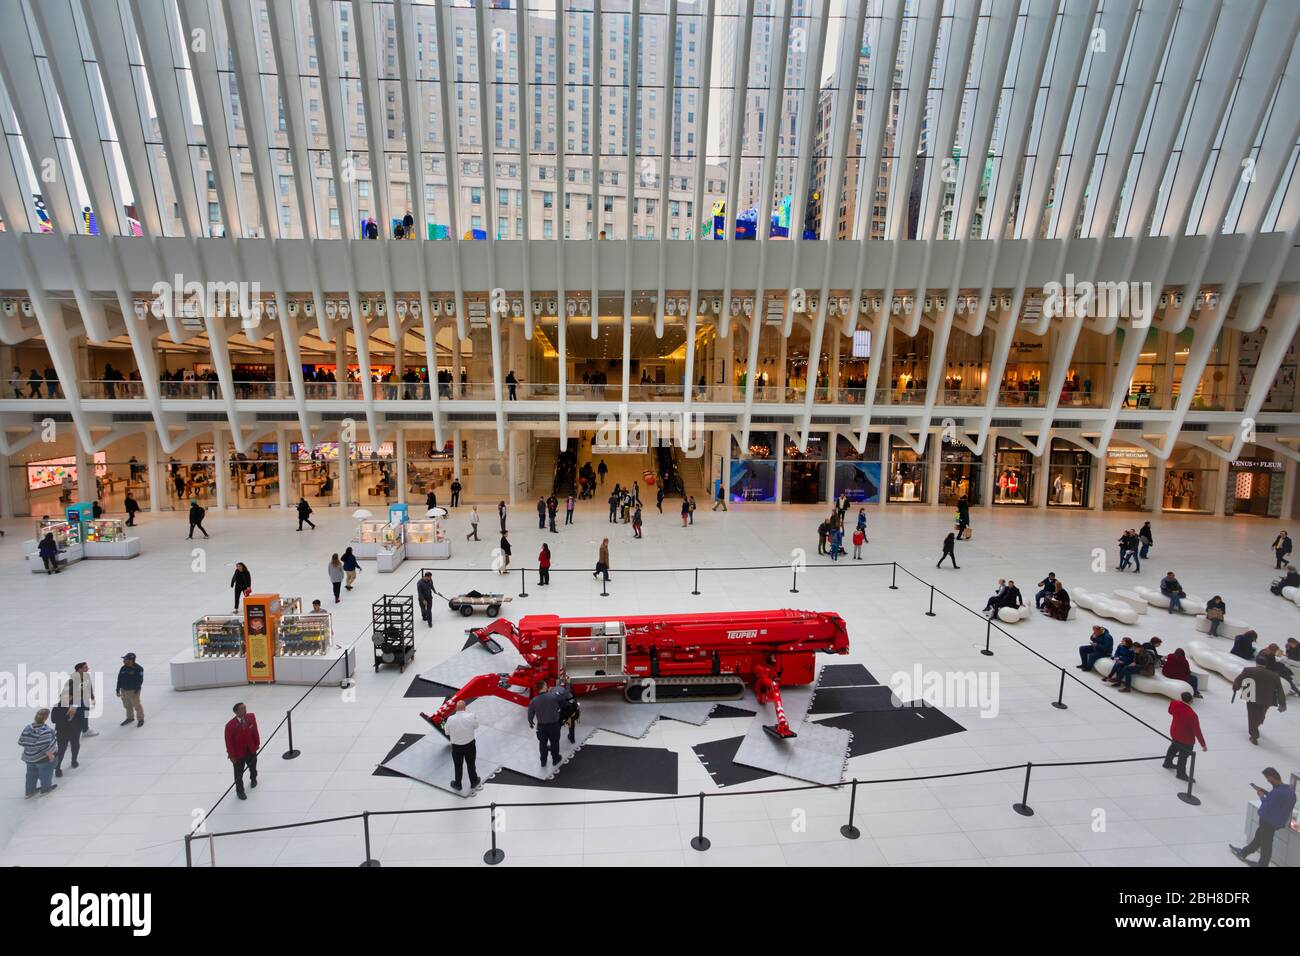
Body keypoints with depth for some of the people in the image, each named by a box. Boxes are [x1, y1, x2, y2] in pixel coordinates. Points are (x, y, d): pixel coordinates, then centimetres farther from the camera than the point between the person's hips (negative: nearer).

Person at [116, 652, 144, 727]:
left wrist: (136, 691, -18)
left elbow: (140, 680, -15)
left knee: (137, 705, 2)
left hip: (133, 691, -6)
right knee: (127, 705, 18)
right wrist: (118, 690, 10)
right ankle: (130, 718, 36)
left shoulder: (138, 669, -15)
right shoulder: (123, 668, 4)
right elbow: (119, 679, 12)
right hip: (124, 690, 6)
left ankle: (140, 719, 17)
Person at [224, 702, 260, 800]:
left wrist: (257, 744, 4)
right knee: (239, 773, 12)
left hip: (251, 749, 4)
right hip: (238, 753, -4)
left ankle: (253, 779, 58)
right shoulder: (230, 725, -27)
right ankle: (240, 791, 35)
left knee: (253, 767, 27)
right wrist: (232, 756, -13)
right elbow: (229, 741, -18)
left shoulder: (251, 717, -16)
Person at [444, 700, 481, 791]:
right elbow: (476, 726, -4)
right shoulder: (470, 716, -23)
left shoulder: (450, 719, -21)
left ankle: (457, 785, 40)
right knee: (471, 764, 21)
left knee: (458, 766, 21)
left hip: (456, 746, 0)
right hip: (469, 745, 0)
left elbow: (447, 732, -5)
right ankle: (473, 783, 39)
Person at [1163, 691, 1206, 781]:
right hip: (1186, 740, -6)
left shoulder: (1175, 704, -18)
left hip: (1174, 733, 7)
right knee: (1183, 756, 13)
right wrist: (1203, 744, -20)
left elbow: (1170, 711, 8)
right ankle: (1181, 773, 32)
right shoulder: (1192, 715, -35)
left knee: (1173, 747, 32)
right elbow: (1197, 731, -28)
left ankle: (1167, 763, 53)